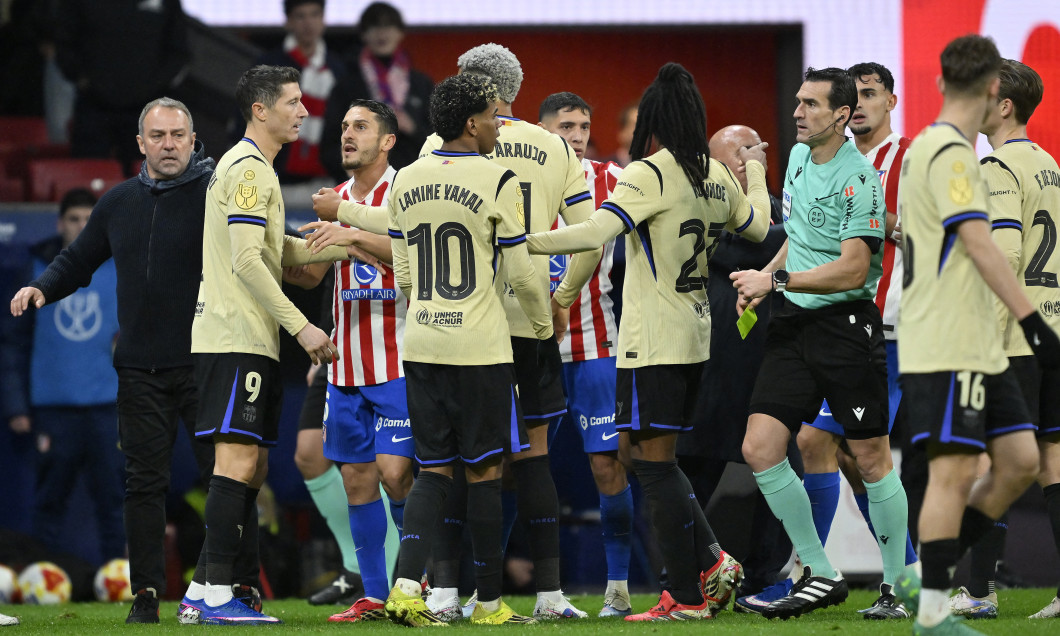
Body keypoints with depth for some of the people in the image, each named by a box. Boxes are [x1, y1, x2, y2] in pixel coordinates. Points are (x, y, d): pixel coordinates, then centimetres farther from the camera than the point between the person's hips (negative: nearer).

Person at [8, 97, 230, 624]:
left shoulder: (216, 193, -4)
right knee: (144, 482, 3)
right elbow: (78, 261, 22)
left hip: (204, 363, -4)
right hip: (139, 368, 4)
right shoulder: (118, 203, 12)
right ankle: (145, 594, 7)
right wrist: (42, 288, 5)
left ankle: (244, 586, 4)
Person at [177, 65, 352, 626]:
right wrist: (301, 327, -18)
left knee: (250, 467, 9)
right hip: (236, 339, -10)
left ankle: (201, 594, 9)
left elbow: (274, 251, 26)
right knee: (238, 458, -13)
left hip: (245, 338, 10)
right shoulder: (249, 169, -11)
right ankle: (216, 594, -15)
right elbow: (247, 261, -18)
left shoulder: (252, 167, 22)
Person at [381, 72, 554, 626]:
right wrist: (546, 332, 7)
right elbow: (520, 272, -6)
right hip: (480, 346, -5)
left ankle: (406, 585, -9)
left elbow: (404, 273, 12)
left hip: (420, 345, 5)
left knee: (433, 469, 9)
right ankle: (489, 602, 8)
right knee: (483, 469, 4)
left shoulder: (406, 181, 7)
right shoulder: (497, 181, -9)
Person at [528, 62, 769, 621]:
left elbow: (597, 232, -25)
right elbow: (757, 227, 29)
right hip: (695, 335, 8)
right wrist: (756, 173, 47)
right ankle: (711, 560, 7)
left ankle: (686, 596, -5)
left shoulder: (649, 174, -12)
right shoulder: (717, 177, 10)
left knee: (654, 462, -4)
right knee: (653, 457, 17)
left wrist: (523, 241, -23)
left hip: (654, 341, -8)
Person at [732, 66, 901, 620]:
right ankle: (820, 575, 7)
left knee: (871, 459, -2)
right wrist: (763, 276, 12)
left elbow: (851, 268, -20)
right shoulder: (798, 158, 11)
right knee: (759, 448, -3)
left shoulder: (859, 179, -14)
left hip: (847, 325, -7)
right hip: (794, 324, 7)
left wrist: (777, 279, -18)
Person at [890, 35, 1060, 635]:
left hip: (979, 347, 10)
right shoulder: (950, 152, -13)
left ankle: (926, 578, 11)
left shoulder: (930, 146, 18)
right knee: (955, 470, -8)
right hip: (947, 347, -10)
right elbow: (980, 246, -21)